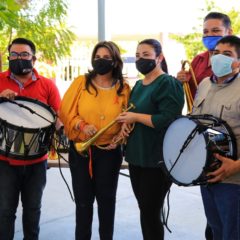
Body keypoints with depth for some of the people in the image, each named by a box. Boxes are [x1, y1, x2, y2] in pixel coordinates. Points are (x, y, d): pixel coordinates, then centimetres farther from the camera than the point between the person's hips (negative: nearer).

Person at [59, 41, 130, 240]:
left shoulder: (124, 88, 1)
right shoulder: (81, 82, 0)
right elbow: (65, 111, -2)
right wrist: (82, 125, -18)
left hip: (109, 151, 0)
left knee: (107, 198, 10)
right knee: (83, 199, 8)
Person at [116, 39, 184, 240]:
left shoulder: (168, 83, -11)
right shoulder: (139, 85, 14)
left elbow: (168, 120, -23)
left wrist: (136, 117, -15)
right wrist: (126, 123, 3)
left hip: (158, 160, -8)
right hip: (136, 156, 8)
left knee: (151, 214, 0)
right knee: (145, 211, 16)